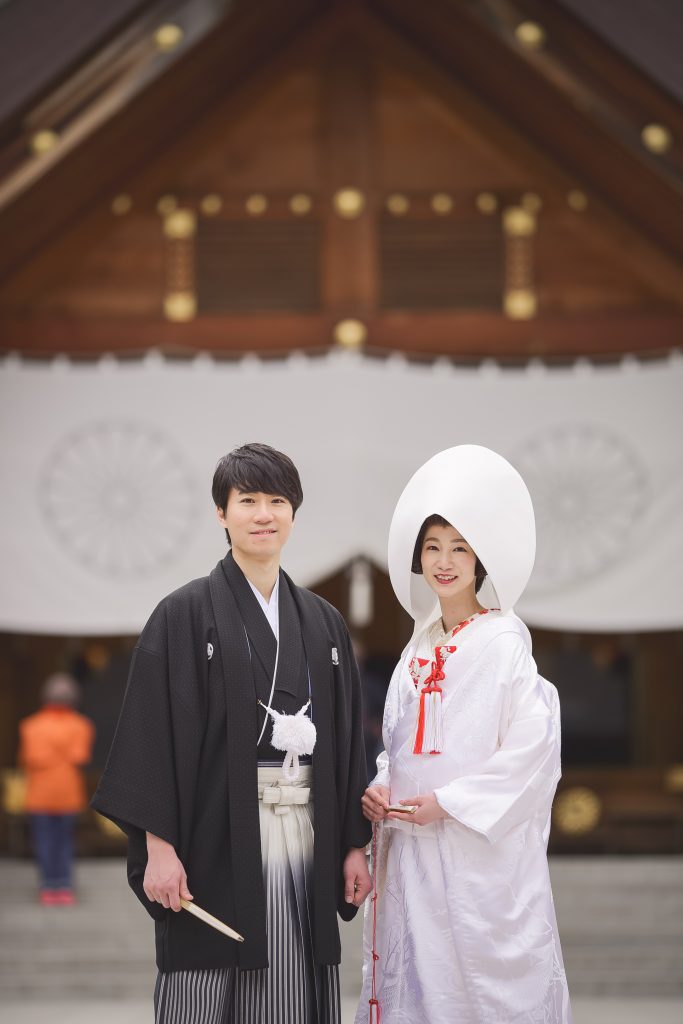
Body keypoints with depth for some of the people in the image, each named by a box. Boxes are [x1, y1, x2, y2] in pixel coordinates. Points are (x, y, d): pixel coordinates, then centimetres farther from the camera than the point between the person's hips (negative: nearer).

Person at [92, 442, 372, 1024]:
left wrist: (354, 843, 8)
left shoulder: (323, 622, 13)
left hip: (306, 837, 4)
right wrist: (158, 845, -14)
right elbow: (154, 734, -7)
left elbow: (346, 739, 14)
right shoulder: (186, 615, -1)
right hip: (217, 837, -4)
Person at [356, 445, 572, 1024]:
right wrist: (381, 787, 1)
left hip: (482, 852, -7)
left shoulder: (502, 644, -9)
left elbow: (533, 746, -14)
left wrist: (448, 801, -16)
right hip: (412, 850, 7)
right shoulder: (422, 646, 12)